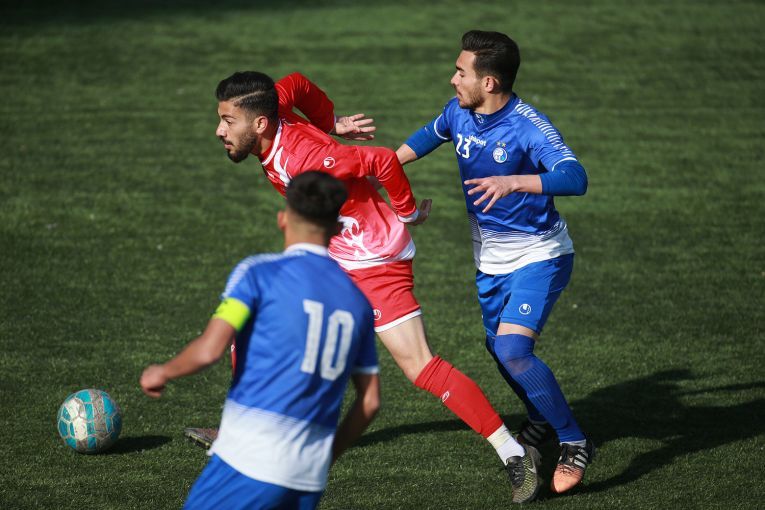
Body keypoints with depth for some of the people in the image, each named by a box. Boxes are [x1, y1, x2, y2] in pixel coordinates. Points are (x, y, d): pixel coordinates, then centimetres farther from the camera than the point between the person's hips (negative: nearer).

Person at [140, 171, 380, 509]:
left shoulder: (259, 272, -2)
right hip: (310, 475, 6)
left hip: (250, 459, -6)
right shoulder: (357, 300, 15)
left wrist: (162, 373, 7)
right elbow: (370, 402, 17)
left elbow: (209, 349, -12)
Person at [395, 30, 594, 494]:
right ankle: (543, 419, 46)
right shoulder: (458, 113, -5)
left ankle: (575, 444, -8)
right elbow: (430, 135, 21)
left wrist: (512, 182, -54)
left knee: (512, 350, -23)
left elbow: (575, 178, -41)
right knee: (499, 348, 18)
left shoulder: (528, 126, -26)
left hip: (538, 256, -8)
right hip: (489, 260, 8)